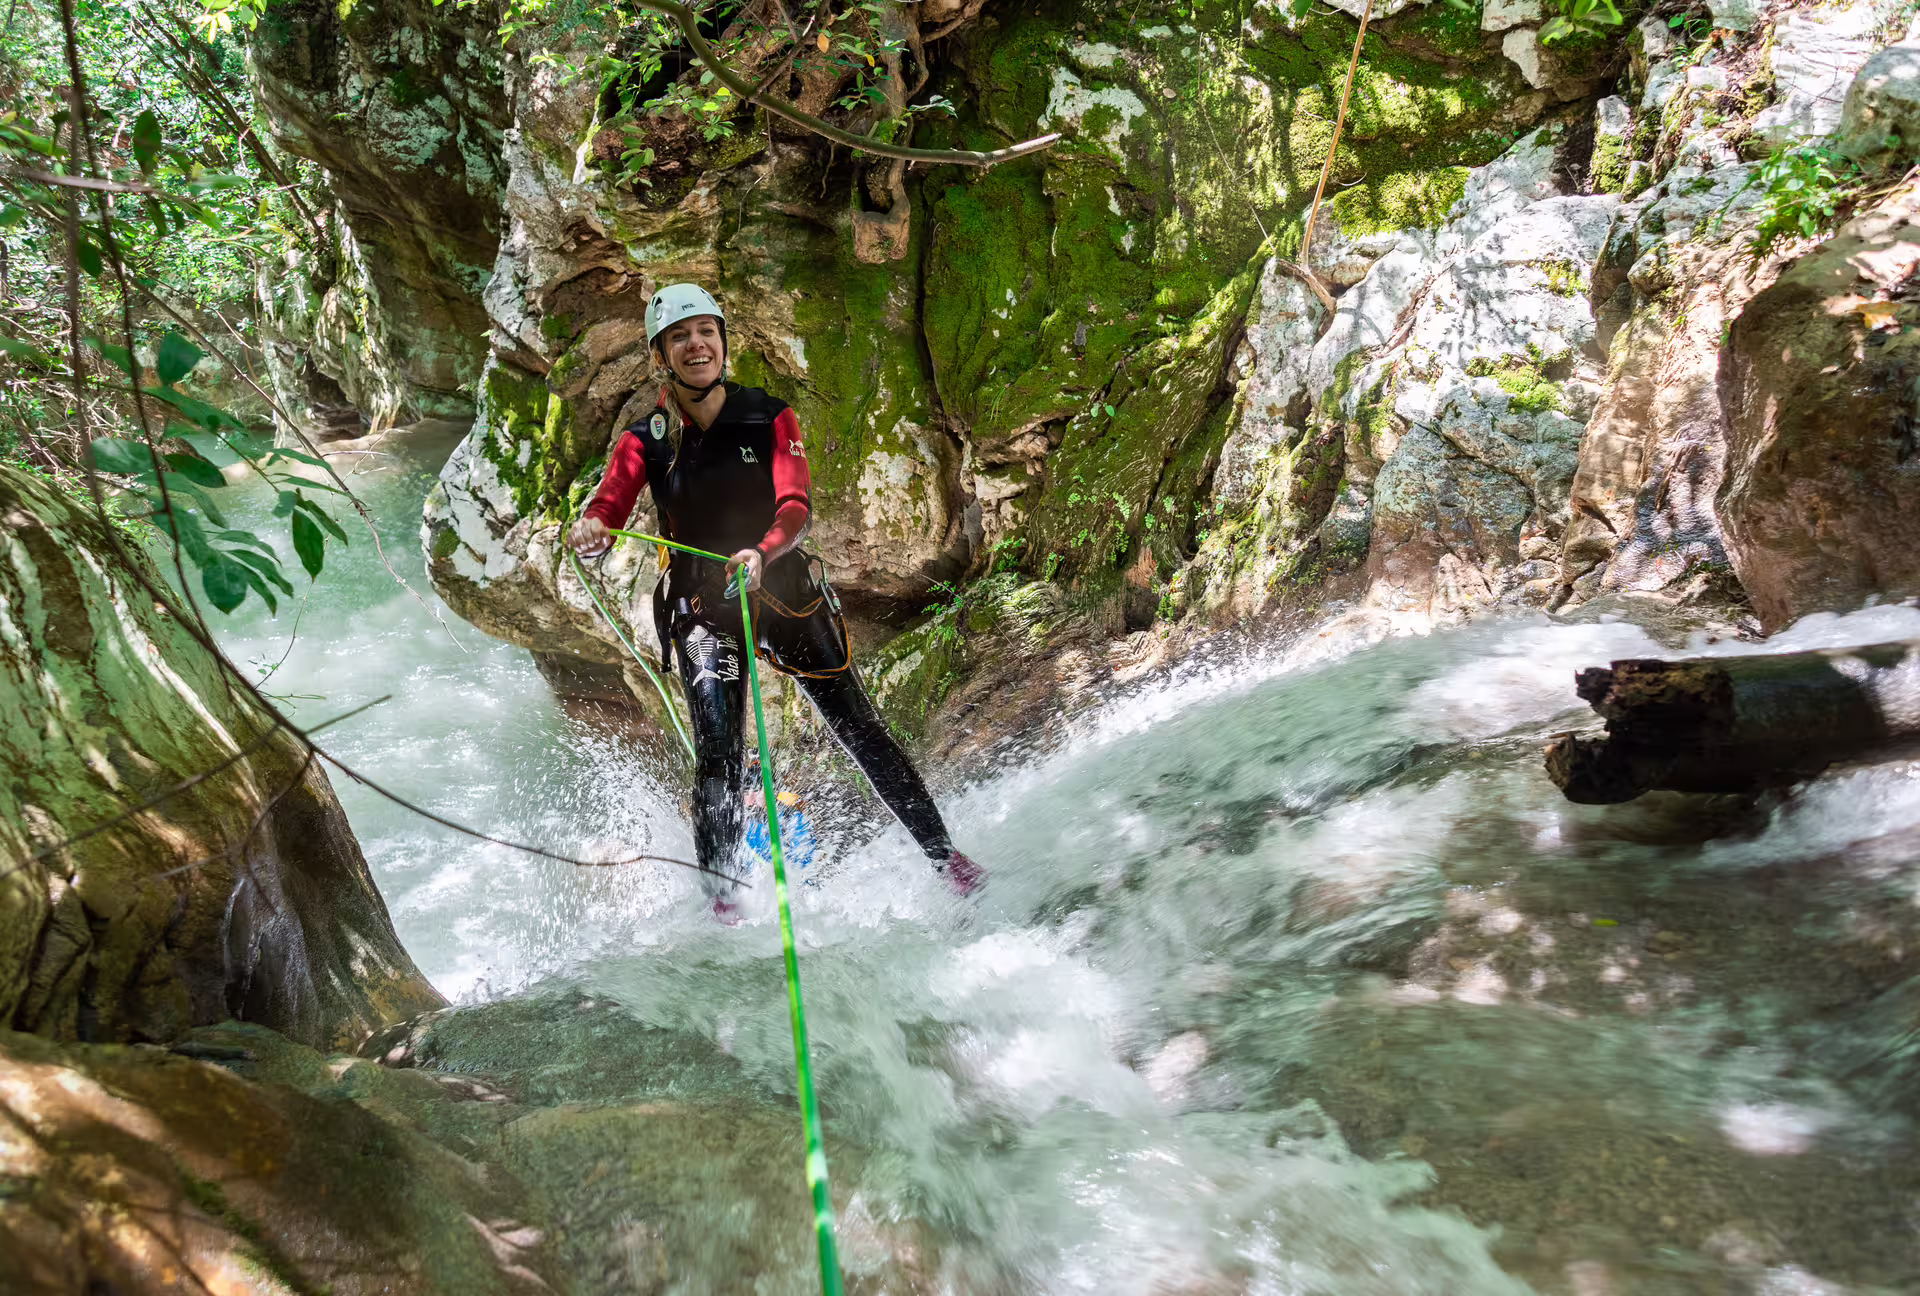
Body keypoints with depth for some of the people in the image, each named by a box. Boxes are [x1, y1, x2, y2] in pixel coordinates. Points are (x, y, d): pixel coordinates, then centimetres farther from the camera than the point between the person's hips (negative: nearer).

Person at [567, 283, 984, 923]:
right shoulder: (644, 440, -1)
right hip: (701, 606, 0)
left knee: (859, 728, -1)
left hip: (784, 590, 0)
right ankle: (718, 890, 1)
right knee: (718, 749, -14)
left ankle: (941, 852, 11)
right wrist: (588, 532, -38)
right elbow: (606, 508, -13)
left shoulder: (770, 419, -3)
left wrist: (762, 554, -38)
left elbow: (797, 508, -15)